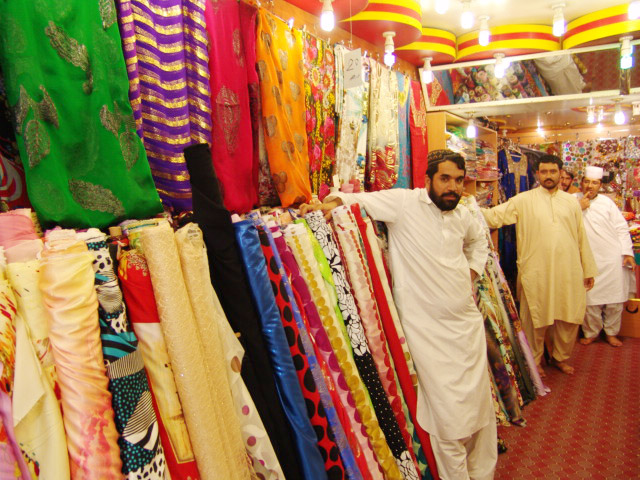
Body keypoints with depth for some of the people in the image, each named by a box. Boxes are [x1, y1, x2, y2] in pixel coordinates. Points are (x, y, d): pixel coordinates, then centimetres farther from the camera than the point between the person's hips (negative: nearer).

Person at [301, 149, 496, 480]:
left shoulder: (462, 215, 8)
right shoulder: (403, 202, -10)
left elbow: (478, 240, 29)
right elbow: (358, 199, -8)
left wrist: (472, 274, 16)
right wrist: (331, 202, -28)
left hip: (468, 322, 7)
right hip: (429, 329, -6)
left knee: (481, 403, 16)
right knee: (450, 415, -2)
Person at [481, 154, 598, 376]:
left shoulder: (571, 202, 12)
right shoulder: (523, 200, 1)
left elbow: (581, 237, 14)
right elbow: (495, 216, -6)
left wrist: (588, 270, 15)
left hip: (568, 273, 3)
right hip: (536, 274, -3)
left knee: (570, 317, 10)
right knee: (536, 319, 6)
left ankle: (561, 357, 33)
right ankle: (534, 360, 26)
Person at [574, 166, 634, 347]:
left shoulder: (606, 202, 6)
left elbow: (621, 228, 8)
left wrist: (627, 253, 1)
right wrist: (579, 208, -11)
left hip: (613, 258, 1)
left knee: (615, 299, 6)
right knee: (590, 299, 0)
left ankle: (611, 333, 23)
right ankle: (591, 333, 18)